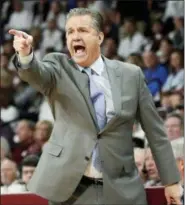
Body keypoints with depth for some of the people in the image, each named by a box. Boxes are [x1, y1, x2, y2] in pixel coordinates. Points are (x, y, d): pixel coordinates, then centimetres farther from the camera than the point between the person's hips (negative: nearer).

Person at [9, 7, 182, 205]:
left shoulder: (130, 74, 5)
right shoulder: (58, 67, 4)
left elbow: (155, 131, 8)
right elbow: (37, 73, -20)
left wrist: (171, 180, 6)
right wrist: (26, 54, -43)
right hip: (69, 189, -1)